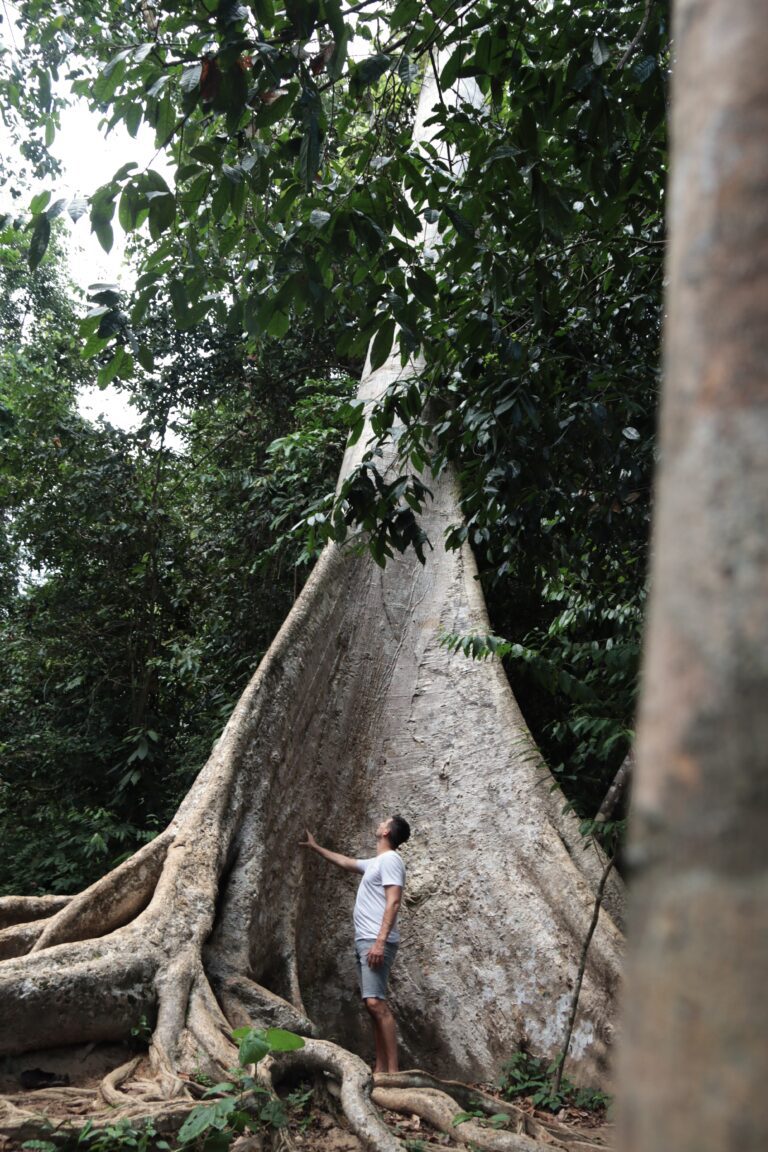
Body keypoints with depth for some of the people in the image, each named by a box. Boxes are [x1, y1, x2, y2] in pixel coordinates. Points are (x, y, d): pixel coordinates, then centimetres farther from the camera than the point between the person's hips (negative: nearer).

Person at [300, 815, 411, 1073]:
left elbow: (393, 902, -17)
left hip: (376, 942, -10)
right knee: (373, 1006, 7)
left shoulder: (390, 859, -7)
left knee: (376, 1003, -17)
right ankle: (380, 1069, 8)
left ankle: (393, 1071, -18)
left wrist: (380, 941, -26)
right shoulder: (375, 863, 22)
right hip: (364, 941, 10)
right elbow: (345, 861, 41)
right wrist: (316, 847, 48)